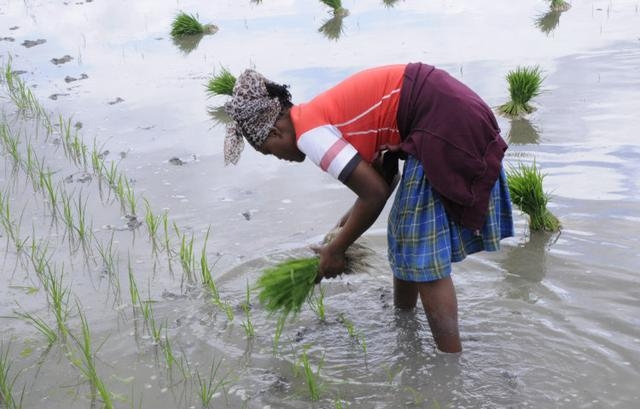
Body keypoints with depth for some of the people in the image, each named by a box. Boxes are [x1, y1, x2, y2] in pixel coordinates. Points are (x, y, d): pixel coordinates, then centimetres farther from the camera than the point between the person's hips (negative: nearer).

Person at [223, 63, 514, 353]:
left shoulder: (309, 131, -13)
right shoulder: (324, 111, 15)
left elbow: (375, 193, -15)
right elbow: (384, 174, 19)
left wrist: (335, 250, -4)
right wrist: (353, 217, 17)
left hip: (442, 126, -10)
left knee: (424, 256, -4)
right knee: (406, 237, 21)